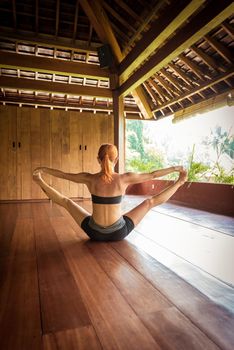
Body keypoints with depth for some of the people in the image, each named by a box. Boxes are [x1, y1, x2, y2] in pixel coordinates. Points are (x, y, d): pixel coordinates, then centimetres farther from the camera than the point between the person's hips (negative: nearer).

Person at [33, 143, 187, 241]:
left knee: (66, 201, 17)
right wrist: (175, 168, 10)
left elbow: (65, 175, 3)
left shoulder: (89, 179, -13)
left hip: (95, 233, 1)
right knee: (150, 202, 14)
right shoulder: (124, 179, -16)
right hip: (119, 233, -1)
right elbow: (152, 175, -4)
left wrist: (43, 169, 20)